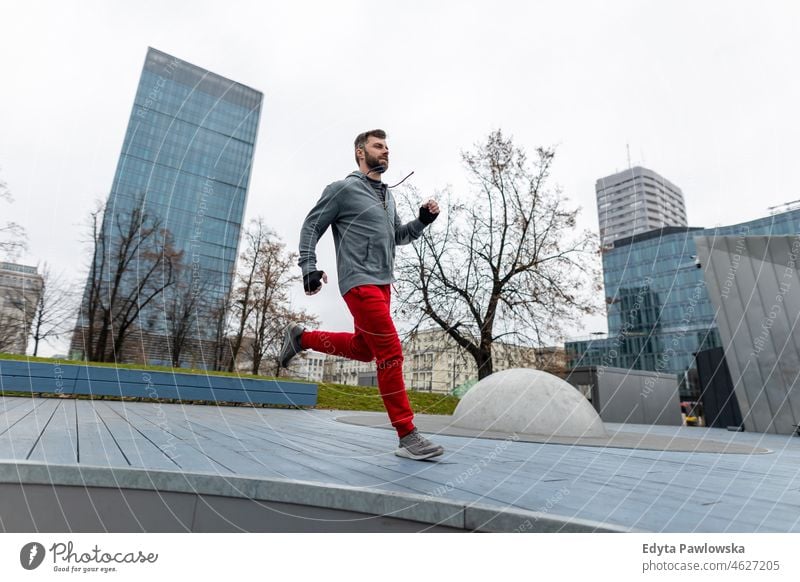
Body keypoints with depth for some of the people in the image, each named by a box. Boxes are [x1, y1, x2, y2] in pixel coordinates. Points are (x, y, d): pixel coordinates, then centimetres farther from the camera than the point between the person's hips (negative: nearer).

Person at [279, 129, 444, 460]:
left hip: (383, 283, 9)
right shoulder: (343, 189, 0)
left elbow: (397, 236, 25)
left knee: (363, 349, 17)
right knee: (390, 352, -13)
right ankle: (407, 436, -5)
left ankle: (300, 338, 34)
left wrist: (422, 221, 8)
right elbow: (311, 226, 1)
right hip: (360, 282, -9)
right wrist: (309, 268, -9)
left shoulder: (387, 196, 20)